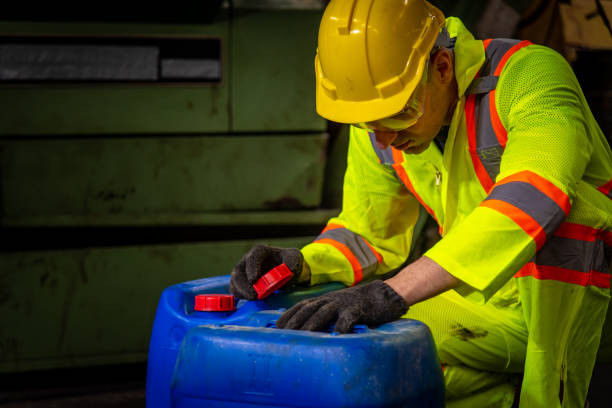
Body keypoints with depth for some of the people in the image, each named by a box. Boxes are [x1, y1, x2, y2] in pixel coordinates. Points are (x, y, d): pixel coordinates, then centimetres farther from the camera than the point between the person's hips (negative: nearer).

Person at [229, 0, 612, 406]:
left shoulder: (531, 75, -24)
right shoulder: (378, 129, -5)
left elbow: (529, 201, -42)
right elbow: (368, 233, 8)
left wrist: (393, 292, -49)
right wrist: (301, 265, -16)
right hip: (486, 302, 5)